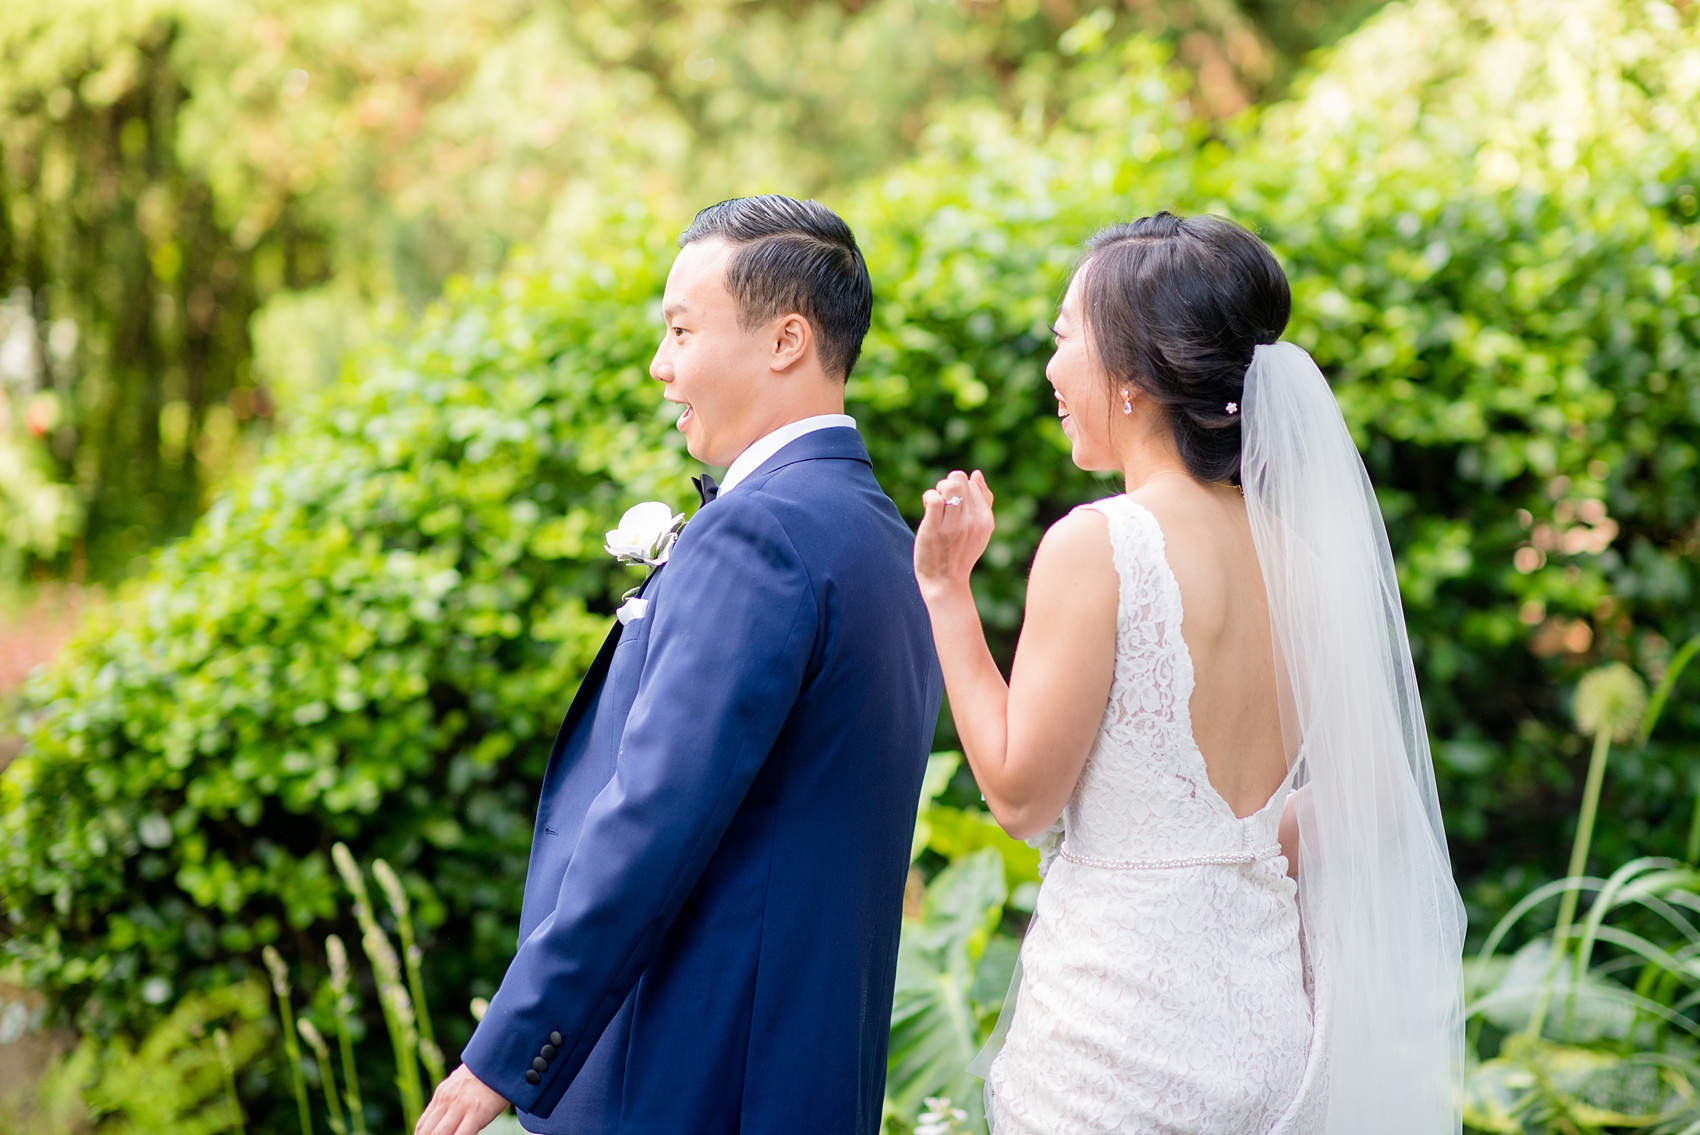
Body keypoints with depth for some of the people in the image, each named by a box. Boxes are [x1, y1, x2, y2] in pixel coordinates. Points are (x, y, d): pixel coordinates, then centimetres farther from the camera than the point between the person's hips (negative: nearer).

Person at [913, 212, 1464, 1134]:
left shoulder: (1098, 544, -15)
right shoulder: (1298, 548, 3)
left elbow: (1021, 793, -10)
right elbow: (1373, 797, 7)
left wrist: (945, 592, -4)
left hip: (1125, 1013, -6)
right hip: (1271, 1011, 6)